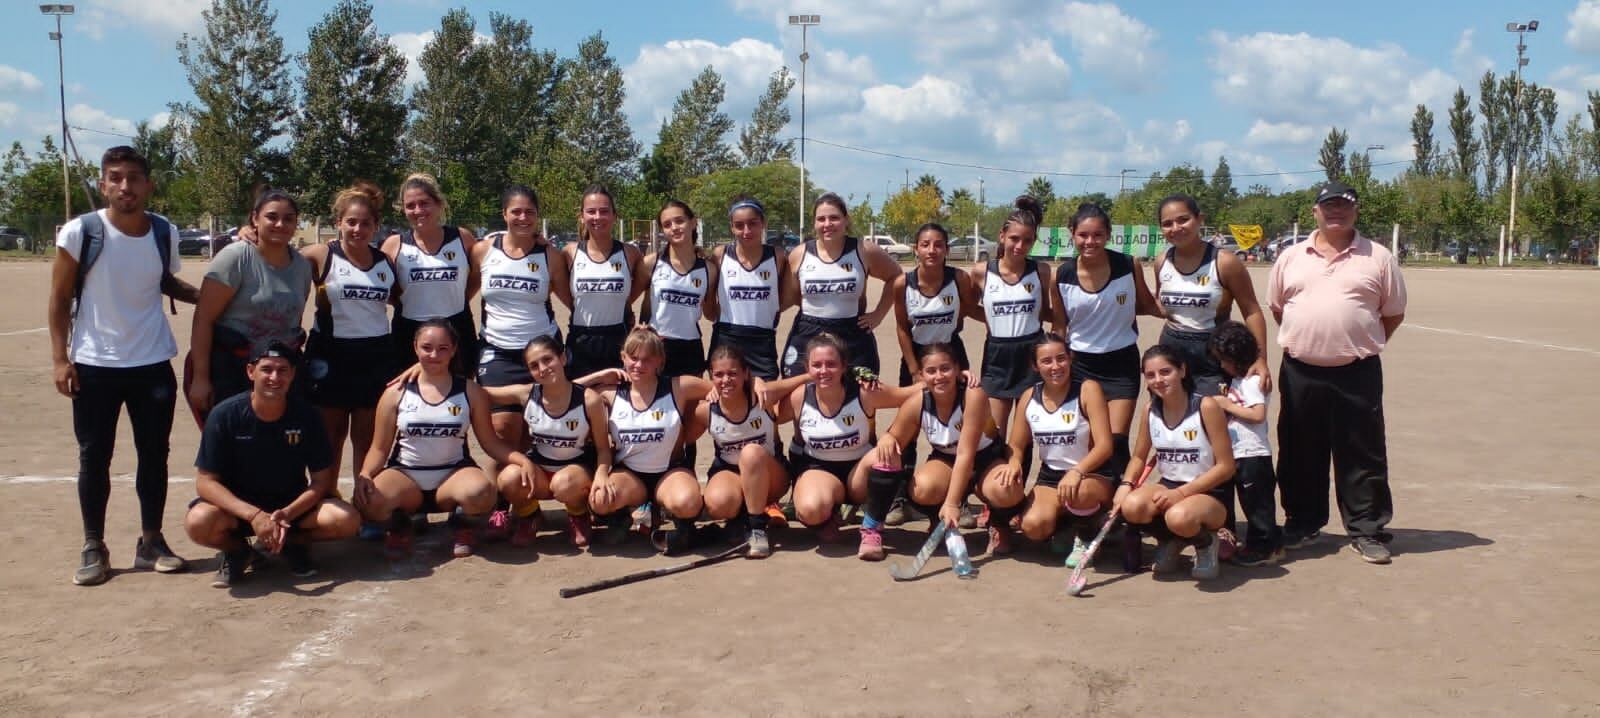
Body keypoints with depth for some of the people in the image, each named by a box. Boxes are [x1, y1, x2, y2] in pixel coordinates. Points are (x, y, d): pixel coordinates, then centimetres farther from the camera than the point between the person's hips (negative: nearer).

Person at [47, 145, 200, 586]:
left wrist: (201, 295, -2)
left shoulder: (165, 234, -1)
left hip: (153, 364, 3)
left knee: (154, 454, 8)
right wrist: (60, 357, -9)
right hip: (94, 365, -3)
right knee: (94, 456, 5)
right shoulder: (80, 232, -10)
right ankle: (94, 548, 17)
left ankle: (151, 542, 21)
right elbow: (60, 299, -4)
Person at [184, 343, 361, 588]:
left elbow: (322, 479, -7)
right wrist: (254, 515, -30)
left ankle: (290, 543, 6)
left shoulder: (306, 415, -10)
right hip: (238, 505, -1)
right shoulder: (225, 415, -15)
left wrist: (287, 514, -26)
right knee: (199, 522, -34)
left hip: (292, 504, 1)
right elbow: (205, 481, -16)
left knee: (347, 520, -25)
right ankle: (236, 549, 2)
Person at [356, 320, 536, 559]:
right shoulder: (396, 393, 1)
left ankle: (462, 523, 2)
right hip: (405, 474, 1)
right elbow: (380, 448, 3)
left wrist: (522, 460, -14)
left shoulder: (470, 391, 2)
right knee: (368, 502, -33)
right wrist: (364, 475, -18)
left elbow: (490, 442, 3)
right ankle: (400, 525, 5)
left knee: (481, 493, -37)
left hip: (454, 472, 0)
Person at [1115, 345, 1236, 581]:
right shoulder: (1151, 410, 1)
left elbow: (1226, 466, -14)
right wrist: (1125, 485, -8)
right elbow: (1139, 457, 14)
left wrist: (1180, 493, -20)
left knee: (1179, 517, -39)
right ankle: (1169, 541, 6)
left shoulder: (1206, 406, -15)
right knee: (1132, 506, -29)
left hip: (1209, 492, -5)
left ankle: (1206, 543, 0)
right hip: (1168, 487, 5)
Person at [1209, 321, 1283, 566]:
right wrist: (1223, 402, 5)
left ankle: (1267, 547, 4)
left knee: (1257, 503, -3)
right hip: (1238, 455, 10)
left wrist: (1227, 405, -18)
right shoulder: (1236, 380, 15)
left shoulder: (1252, 381, -14)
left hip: (1253, 454, -10)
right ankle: (1259, 545, 23)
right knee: (1251, 503, 15)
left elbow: (1258, 415, -25)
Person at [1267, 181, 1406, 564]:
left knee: (1363, 456, 3)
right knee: (1300, 453, 11)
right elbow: (1276, 306, 16)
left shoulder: (1378, 258, 2)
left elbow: (1394, 313, 8)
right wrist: (1303, 339, 9)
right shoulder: (1291, 257, 7)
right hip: (1300, 373, 2)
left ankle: (1367, 530, 13)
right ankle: (1301, 523, 24)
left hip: (1357, 374, -2)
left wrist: (1363, 344, 3)